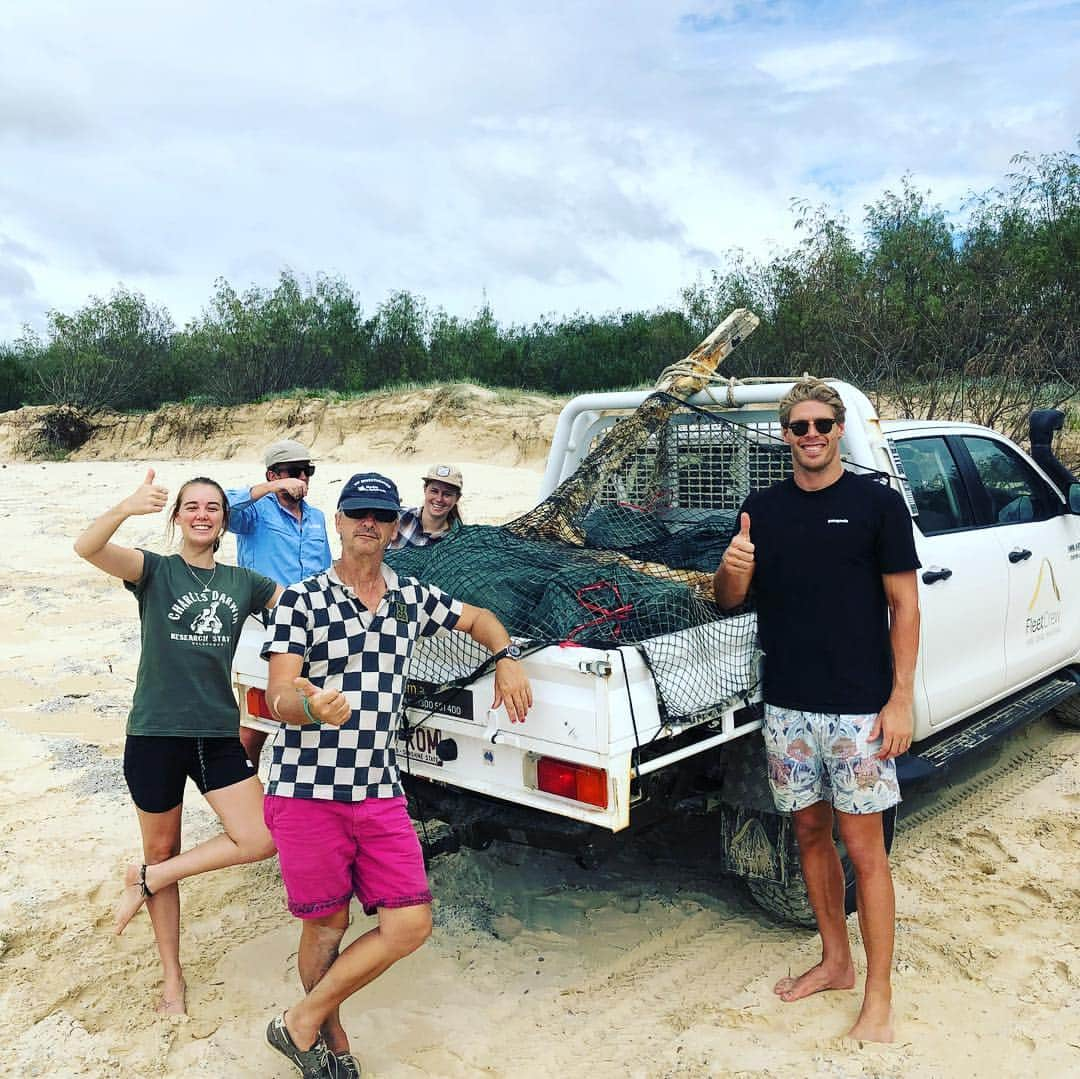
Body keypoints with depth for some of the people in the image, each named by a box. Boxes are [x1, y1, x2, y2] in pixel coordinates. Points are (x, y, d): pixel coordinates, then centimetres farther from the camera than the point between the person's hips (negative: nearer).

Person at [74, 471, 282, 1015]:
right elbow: (87, 548, -23)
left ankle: (146, 881, 12)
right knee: (162, 850, 10)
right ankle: (172, 976, 29)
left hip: (219, 732, 3)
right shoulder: (155, 571, -3)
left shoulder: (243, 583, 8)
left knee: (259, 841, -9)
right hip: (155, 731, -3)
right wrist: (127, 508, -42)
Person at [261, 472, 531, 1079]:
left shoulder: (413, 598, 8)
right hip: (307, 791, -4)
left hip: (380, 794, 4)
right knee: (327, 925, 6)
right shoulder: (303, 600, -5)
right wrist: (312, 707, -35)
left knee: (410, 926, -1)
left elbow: (479, 619, 25)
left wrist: (508, 659, 5)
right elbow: (278, 697, -12)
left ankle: (302, 1022, 17)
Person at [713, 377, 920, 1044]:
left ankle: (879, 1000, 14)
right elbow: (729, 599, 9)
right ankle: (836, 963, 33)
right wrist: (732, 569, -15)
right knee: (810, 832, 15)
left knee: (863, 846, 1)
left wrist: (901, 698, -11)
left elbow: (904, 604, -4)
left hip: (858, 706, -4)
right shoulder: (763, 509, 7)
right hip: (787, 704, 4)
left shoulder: (877, 502, -4)